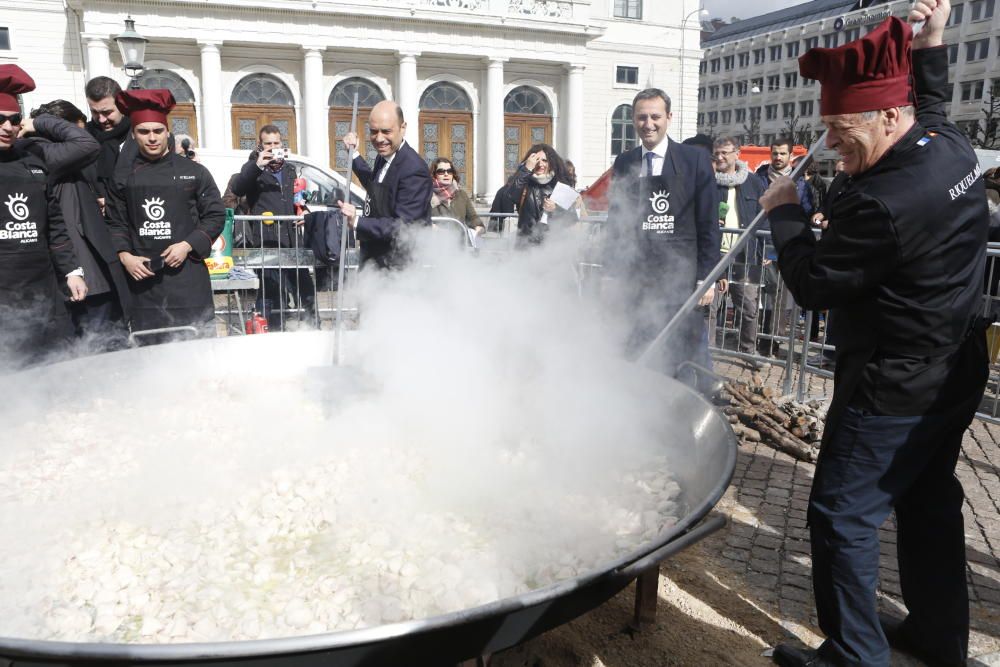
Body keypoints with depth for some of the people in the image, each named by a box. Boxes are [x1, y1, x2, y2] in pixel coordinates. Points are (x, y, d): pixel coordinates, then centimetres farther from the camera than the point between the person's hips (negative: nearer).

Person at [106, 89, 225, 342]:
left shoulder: (193, 172, 3)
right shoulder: (123, 178, 9)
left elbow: (216, 216, 2)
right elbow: (116, 223, 12)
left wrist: (188, 245, -10)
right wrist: (124, 255, -5)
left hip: (188, 275, -2)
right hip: (143, 276, 2)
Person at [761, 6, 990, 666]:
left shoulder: (883, 202, -29)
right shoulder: (956, 151, 1)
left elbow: (813, 285, -18)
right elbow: (933, 108, 27)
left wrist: (786, 213, -5)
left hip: (893, 390, -10)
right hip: (954, 375, 10)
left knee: (843, 517, 2)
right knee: (930, 502, 22)